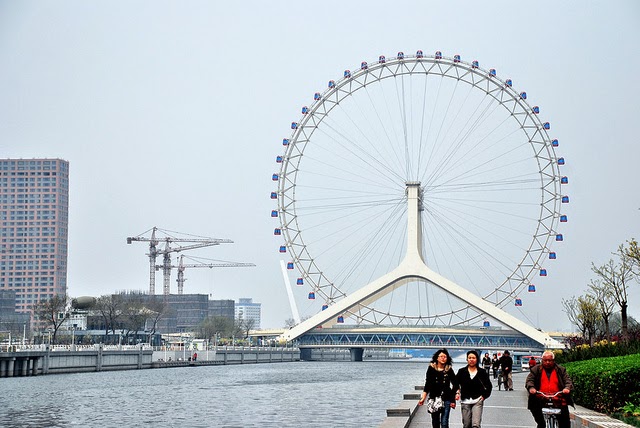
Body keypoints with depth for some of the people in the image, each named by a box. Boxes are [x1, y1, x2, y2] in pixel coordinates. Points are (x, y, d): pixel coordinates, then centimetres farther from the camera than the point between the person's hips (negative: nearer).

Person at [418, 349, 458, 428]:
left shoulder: (449, 370, 0)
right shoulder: (431, 368, 0)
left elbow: (455, 385, 7)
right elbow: (427, 384, 1)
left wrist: (453, 400, 4)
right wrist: (423, 398, -4)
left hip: (446, 399, -1)